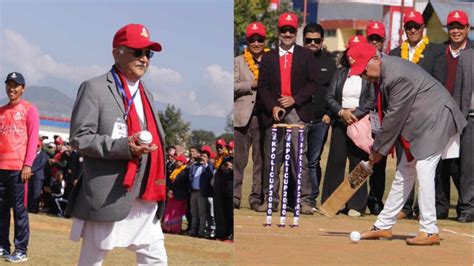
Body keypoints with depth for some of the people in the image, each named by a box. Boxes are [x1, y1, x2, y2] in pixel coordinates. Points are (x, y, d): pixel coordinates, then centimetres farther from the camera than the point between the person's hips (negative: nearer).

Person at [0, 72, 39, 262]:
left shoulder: (29, 109, 1)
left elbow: (33, 138, -5)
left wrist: (28, 164, -13)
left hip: (18, 167, -5)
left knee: (19, 209, -4)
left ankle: (21, 250, -1)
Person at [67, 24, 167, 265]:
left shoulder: (146, 94, 18)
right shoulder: (94, 88, -6)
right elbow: (79, 138, -13)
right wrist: (123, 147, -25)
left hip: (145, 198, 7)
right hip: (107, 197, -7)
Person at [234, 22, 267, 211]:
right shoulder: (238, 62, 12)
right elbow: (233, 86, 1)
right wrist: (252, 85, -10)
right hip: (243, 116, 0)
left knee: (261, 159, 2)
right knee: (238, 159, 0)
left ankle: (257, 198, 7)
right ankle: (234, 197, 5)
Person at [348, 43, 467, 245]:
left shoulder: (398, 76, -27)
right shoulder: (385, 71, 4)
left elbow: (394, 117, -22)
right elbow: (390, 113, 8)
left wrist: (378, 149, -11)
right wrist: (380, 146, 1)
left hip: (437, 121, -10)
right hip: (418, 124, 10)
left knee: (423, 170, -16)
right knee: (404, 173, 12)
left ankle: (429, 231, -12)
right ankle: (383, 226, 18)